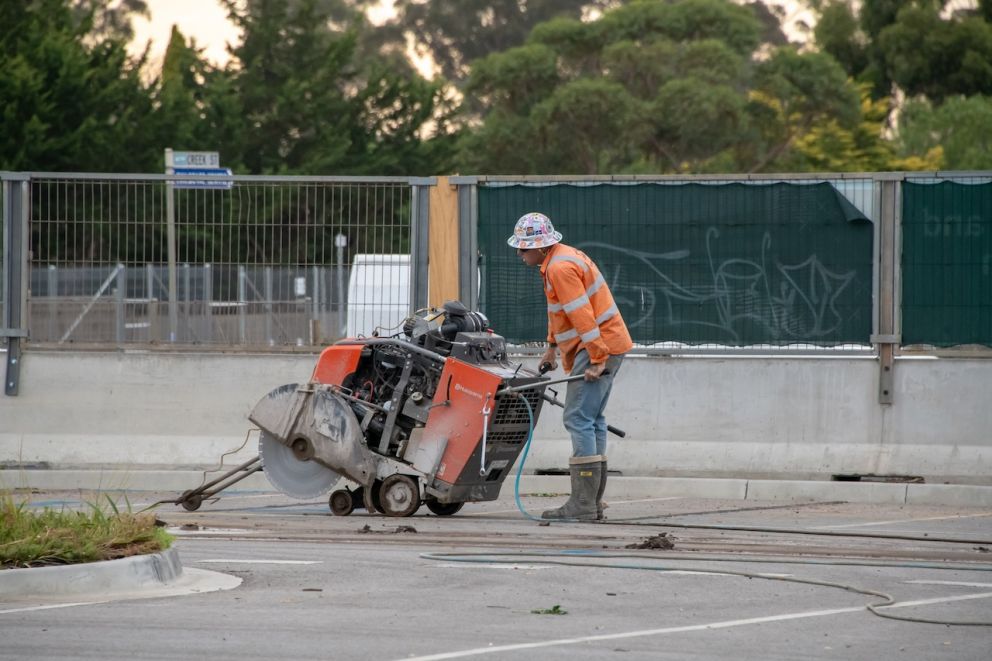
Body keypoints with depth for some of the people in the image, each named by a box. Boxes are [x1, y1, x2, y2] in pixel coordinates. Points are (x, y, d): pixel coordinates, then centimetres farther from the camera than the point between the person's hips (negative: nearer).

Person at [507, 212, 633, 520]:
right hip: (610, 344, 11)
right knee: (592, 420, 14)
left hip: (600, 345, -11)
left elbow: (582, 316, -24)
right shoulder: (561, 258, 16)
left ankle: (583, 504, -16)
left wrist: (597, 361, -24)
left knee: (579, 419, -13)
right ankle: (593, 501, 17)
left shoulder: (560, 268, -18)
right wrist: (552, 345, 34)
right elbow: (559, 310, 29)